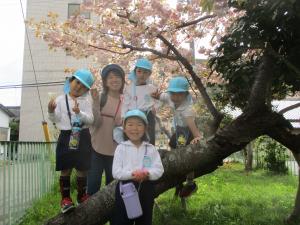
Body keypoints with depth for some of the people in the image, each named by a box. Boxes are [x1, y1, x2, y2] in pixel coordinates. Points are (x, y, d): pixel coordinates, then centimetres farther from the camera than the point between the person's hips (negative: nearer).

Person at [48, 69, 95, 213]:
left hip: (82, 137, 2)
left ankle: (81, 195, 24)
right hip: (66, 136, -1)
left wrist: (79, 112, -22)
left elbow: (90, 120, -6)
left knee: (82, 169, 9)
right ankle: (65, 198, 13)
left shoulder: (86, 102, 5)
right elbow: (54, 119, -2)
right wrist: (51, 111, -22)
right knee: (66, 169, 2)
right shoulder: (61, 99, 2)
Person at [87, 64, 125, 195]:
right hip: (97, 147, -2)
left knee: (112, 183, 16)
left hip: (116, 150, 2)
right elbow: (95, 122, -13)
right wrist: (95, 102, -22)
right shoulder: (100, 98, -5)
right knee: (93, 182, 4)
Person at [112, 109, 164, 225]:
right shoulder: (121, 148, -2)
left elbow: (159, 170, -3)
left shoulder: (151, 148, 2)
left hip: (145, 189, 2)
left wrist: (147, 174, -23)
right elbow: (116, 172, -9)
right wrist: (132, 174, -24)